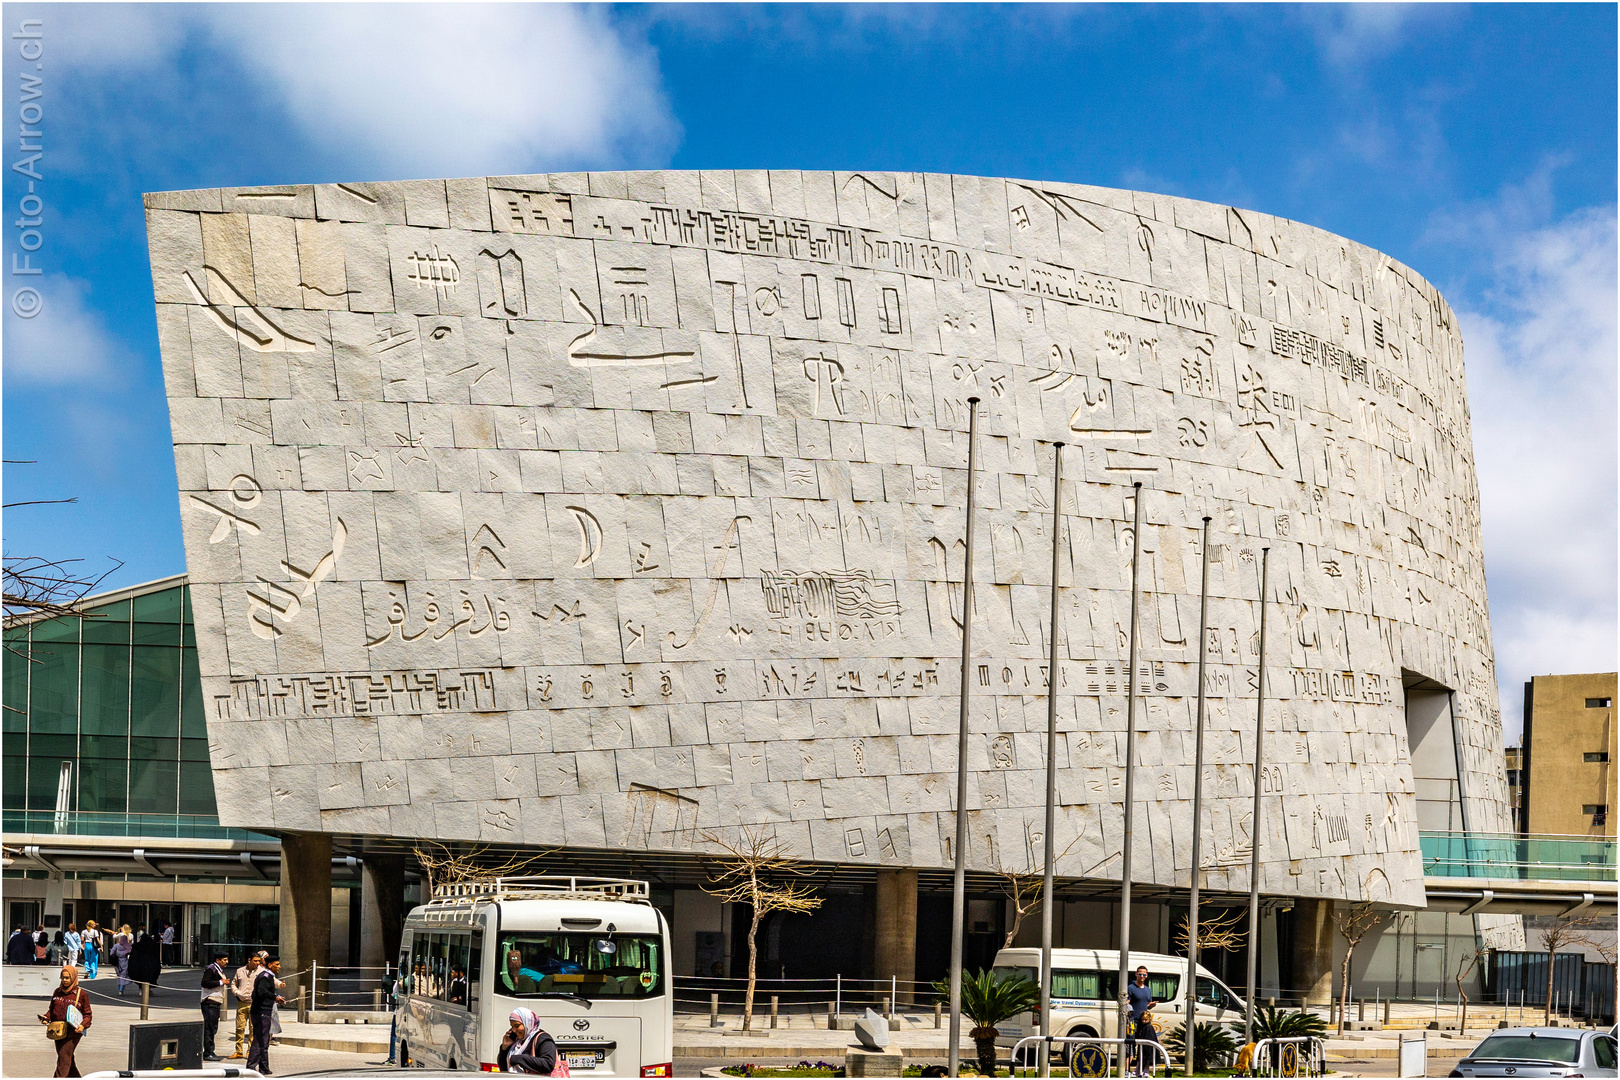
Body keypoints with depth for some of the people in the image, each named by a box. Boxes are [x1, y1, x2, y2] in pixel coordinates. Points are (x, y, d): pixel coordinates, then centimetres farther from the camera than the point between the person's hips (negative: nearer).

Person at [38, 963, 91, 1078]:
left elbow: (87, 1014, 3)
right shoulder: (57, 992, 12)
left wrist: (83, 1025, -15)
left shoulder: (81, 994, 0)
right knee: (68, 1059, 11)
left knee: (64, 1057, -14)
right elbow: (51, 1009, 20)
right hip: (57, 1031, 5)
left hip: (73, 1031, -5)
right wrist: (46, 1018, 0)